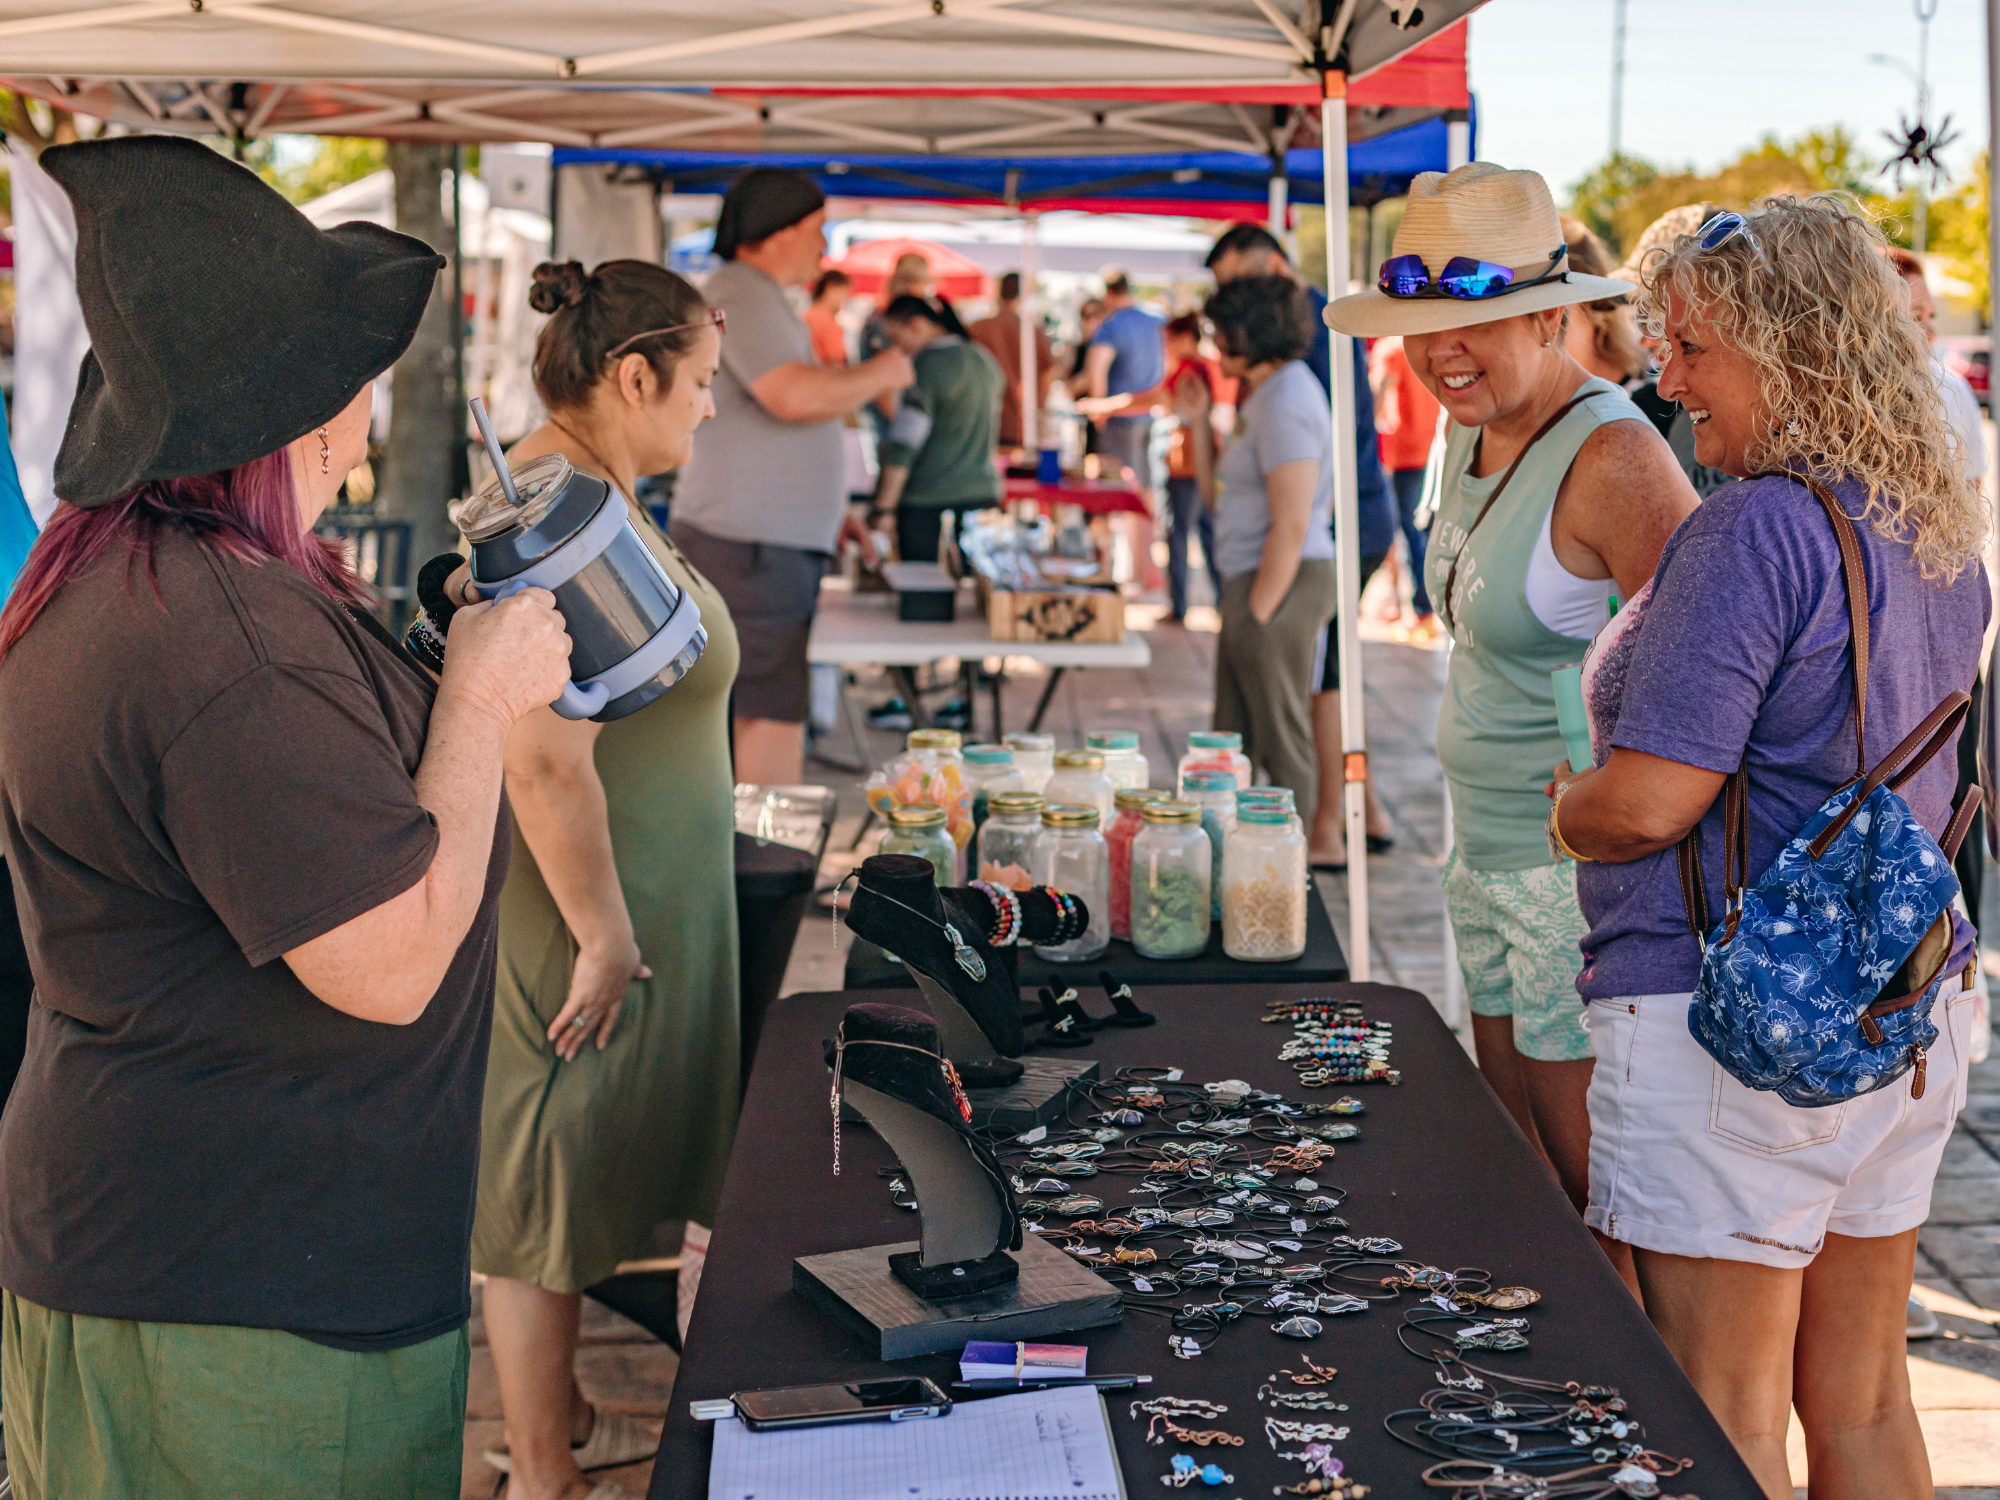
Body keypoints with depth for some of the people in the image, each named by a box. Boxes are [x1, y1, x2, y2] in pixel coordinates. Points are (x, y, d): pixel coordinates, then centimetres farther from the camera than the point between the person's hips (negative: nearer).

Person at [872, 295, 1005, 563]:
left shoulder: (927, 365, -11)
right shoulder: (983, 360, 14)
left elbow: (905, 443, -15)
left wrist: (884, 505, -14)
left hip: (930, 502, -8)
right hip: (984, 492, 8)